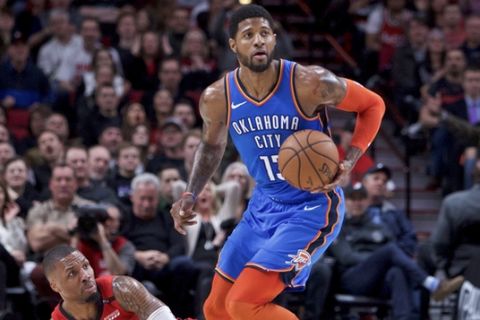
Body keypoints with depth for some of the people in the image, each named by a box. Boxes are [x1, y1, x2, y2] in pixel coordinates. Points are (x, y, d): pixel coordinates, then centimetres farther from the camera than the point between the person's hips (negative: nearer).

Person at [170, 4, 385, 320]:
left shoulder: (309, 83, -22)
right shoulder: (217, 98, -8)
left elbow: (373, 105, -6)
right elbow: (212, 145, 15)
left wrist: (349, 162, -20)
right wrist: (190, 196, 1)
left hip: (312, 207, -6)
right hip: (264, 205, 6)